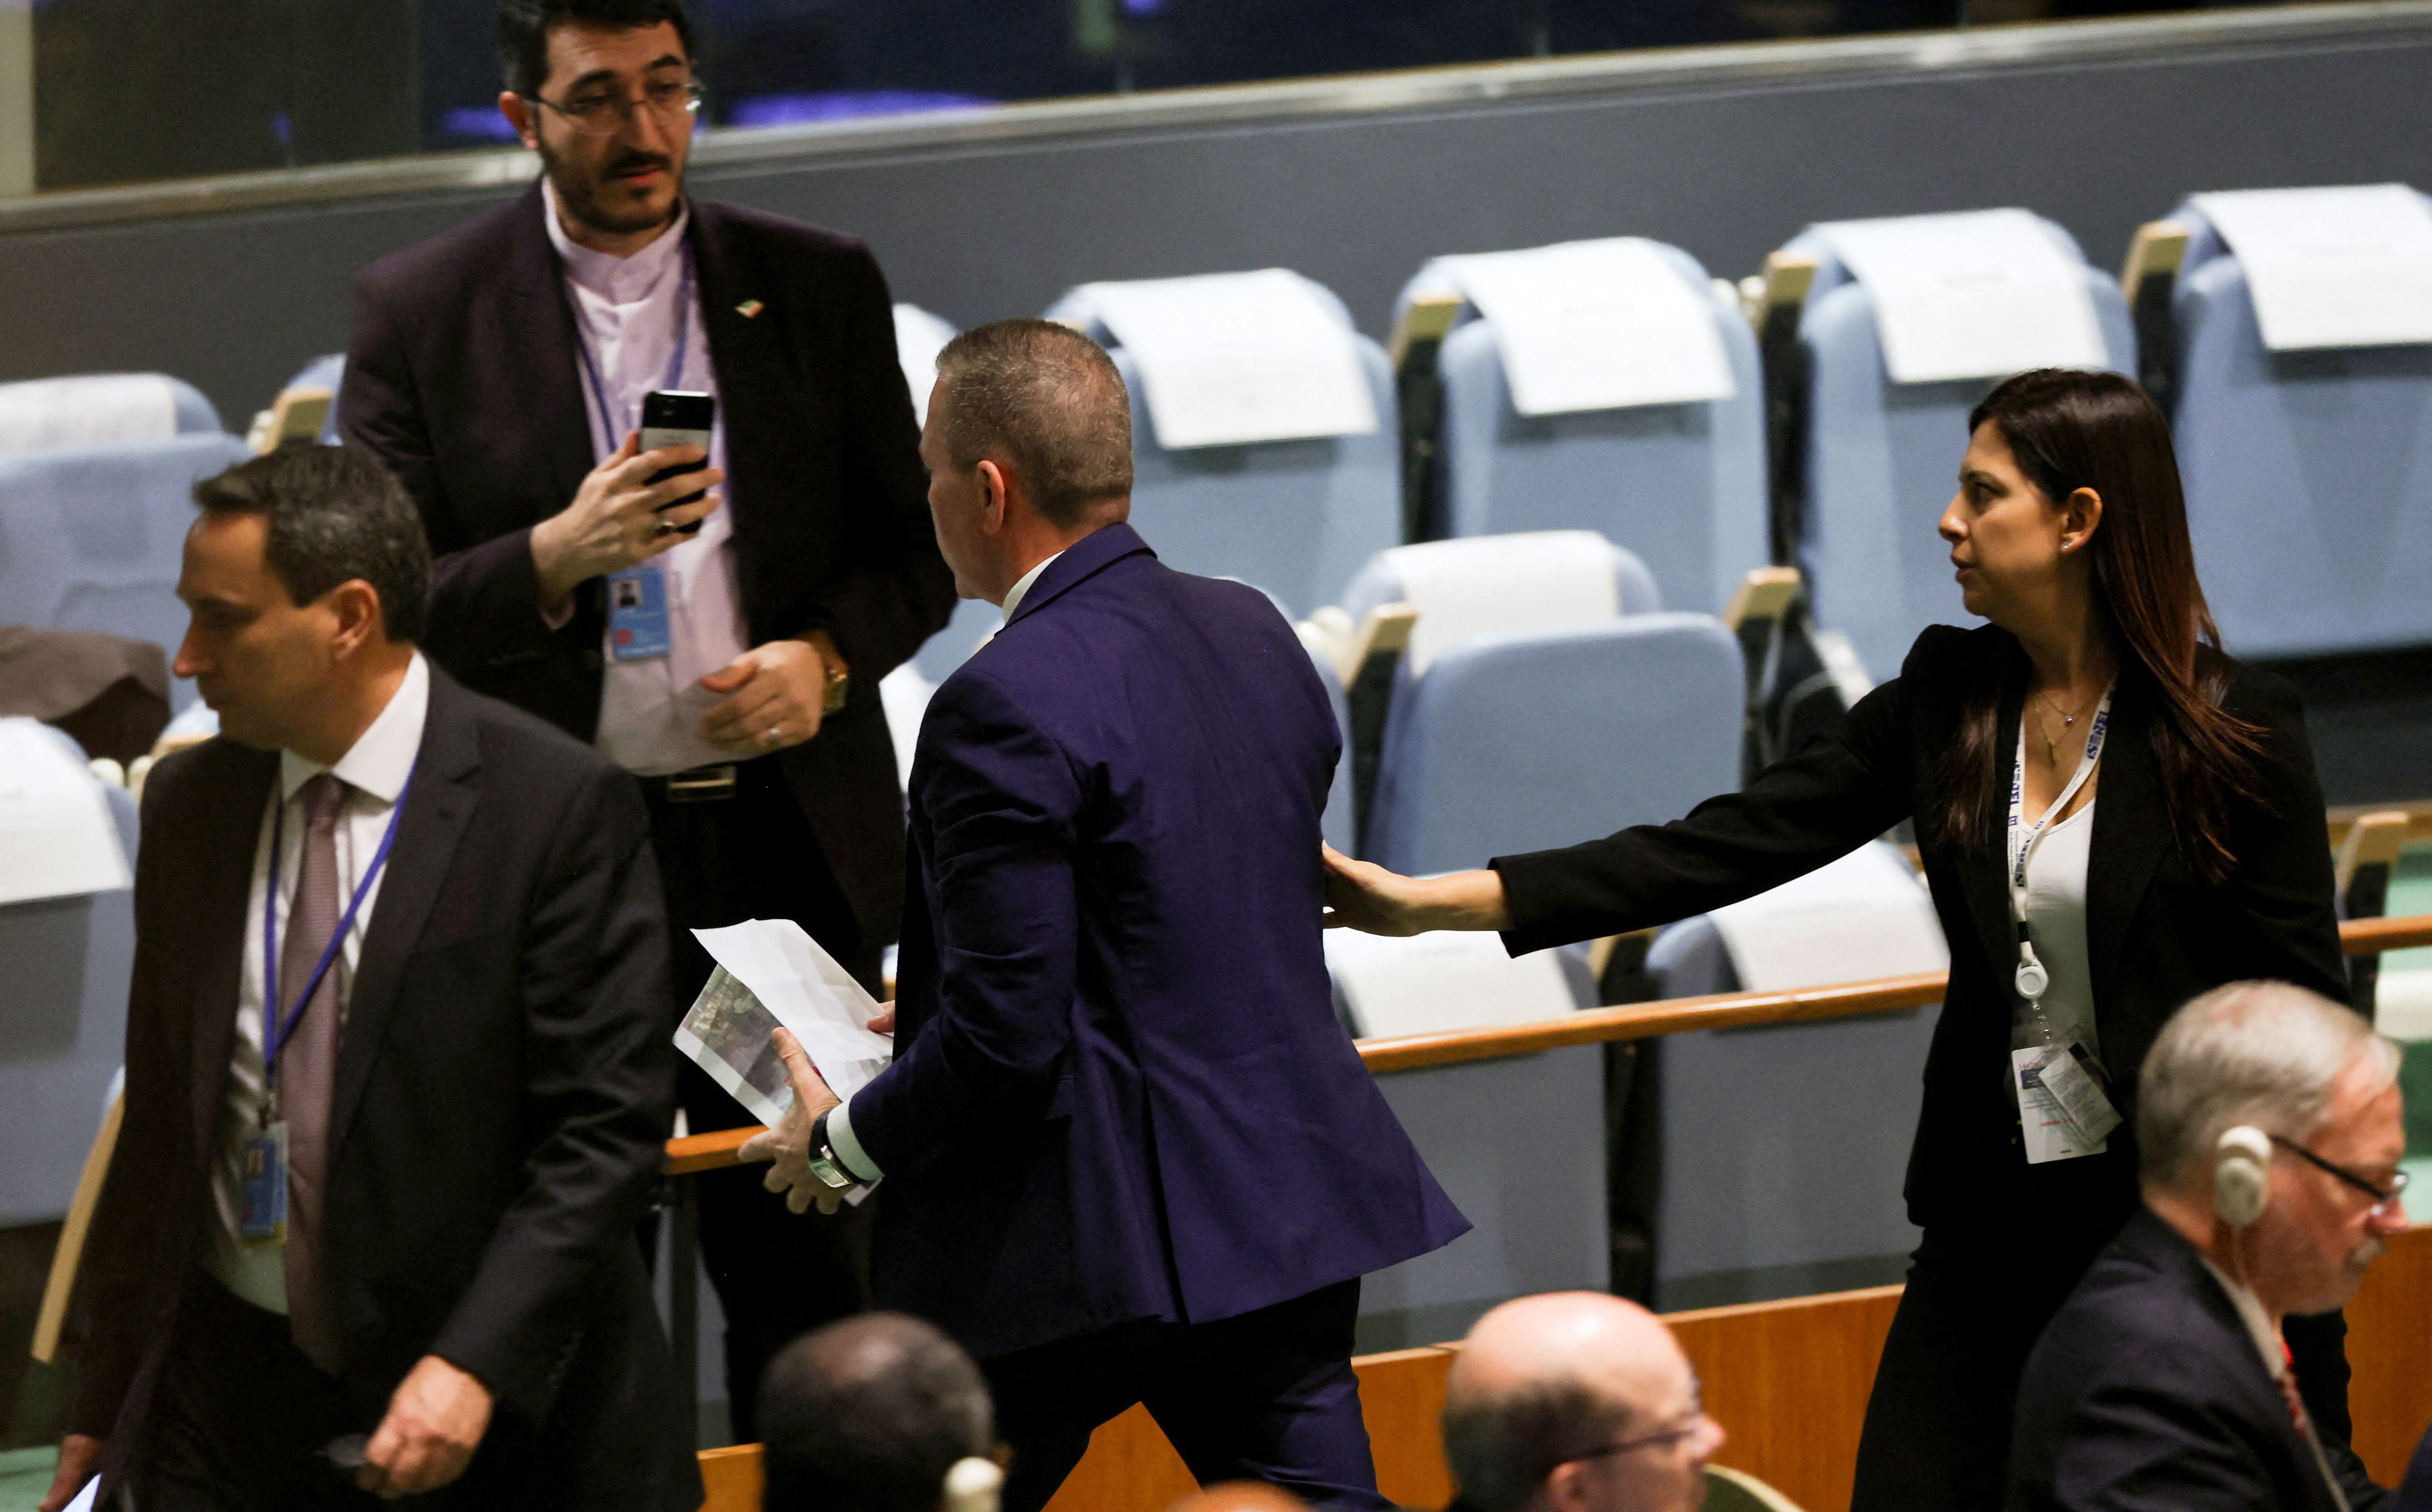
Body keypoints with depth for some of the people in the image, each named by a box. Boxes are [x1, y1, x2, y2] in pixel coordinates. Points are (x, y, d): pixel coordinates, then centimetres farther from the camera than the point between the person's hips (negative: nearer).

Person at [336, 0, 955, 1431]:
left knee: (802, 1251, 8)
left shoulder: (822, 289, 5)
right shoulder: (421, 315, -1)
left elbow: (915, 550, 12)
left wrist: (828, 657, -9)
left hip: (788, 841, 2)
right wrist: (560, 556, -21)